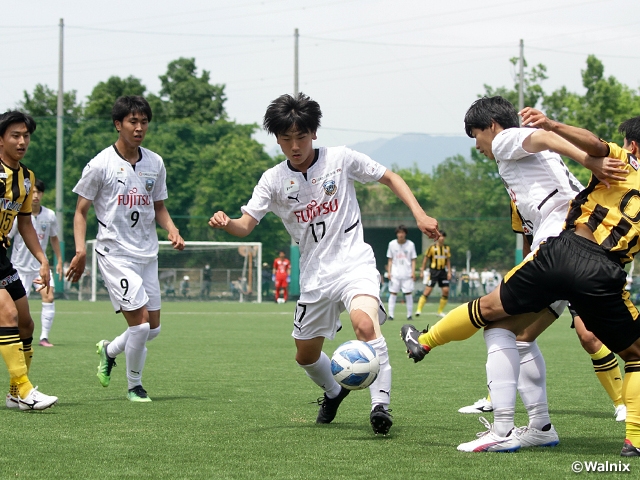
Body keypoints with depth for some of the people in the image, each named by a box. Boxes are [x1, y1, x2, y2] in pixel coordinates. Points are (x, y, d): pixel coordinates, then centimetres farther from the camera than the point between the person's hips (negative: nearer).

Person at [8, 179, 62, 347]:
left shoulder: (50, 215, -3)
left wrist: (59, 261, 12)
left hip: (41, 265, 2)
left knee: (49, 297, -14)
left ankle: (44, 337, -8)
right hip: (20, 266, -2)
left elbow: (54, 238, 13)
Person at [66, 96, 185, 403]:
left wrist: (172, 229, -2)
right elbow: (81, 211, -2)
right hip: (115, 254, -6)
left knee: (153, 328, 7)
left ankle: (109, 351, 36)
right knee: (140, 322, -14)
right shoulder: (100, 165, -7)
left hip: (147, 254, 6)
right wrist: (80, 250, -15)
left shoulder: (155, 163, 7)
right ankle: (134, 385, 8)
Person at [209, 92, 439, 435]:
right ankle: (333, 392, 46)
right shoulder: (273, 180, 0)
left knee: (365, 323, -33)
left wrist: (420, 215, -6)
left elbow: (390, 178, 6)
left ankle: (380, 404, -29)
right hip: (315, 275, 4)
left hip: (355, 262, -4)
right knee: (306, 356, 14)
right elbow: (246, 225, -6)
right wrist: (225, 223, -30)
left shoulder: (340, 159, -4)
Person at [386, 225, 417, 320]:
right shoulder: (392, 244, 4)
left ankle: (409, 315, 6)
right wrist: (389, 272, 1)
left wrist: (413, 272, -4)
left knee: (408, 294, -2)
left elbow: (413, 260, 6)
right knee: (393, 294, -4)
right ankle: (391, 315, 0)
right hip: (395, 273, 1)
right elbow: (390, 260, 9)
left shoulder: (411, 244, 2)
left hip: (407, 273, 0)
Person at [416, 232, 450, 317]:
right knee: (428, 290, -10)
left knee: (446, 290, -3)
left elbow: (448, 260, 15)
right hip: (433, 271, -5)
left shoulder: (447, 248, 8)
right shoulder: (432, 248, -5)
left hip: (443, 271, 5)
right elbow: (426, 258, -1)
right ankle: (419, 309, -5)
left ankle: (440, 311, 9)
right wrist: (422, 270, -5)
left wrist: (449, 272, 8)